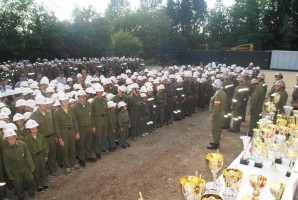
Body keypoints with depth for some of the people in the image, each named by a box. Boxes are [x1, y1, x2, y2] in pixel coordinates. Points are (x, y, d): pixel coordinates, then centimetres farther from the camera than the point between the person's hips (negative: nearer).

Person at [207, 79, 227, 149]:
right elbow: (224, 104, 12)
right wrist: (223, 111, 19)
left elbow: (216, 108, -27)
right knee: (218, 129, 20)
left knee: (215, 130, 3)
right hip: (221, 114, 9)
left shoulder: (217, 95, -25)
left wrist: (213, 116, -21)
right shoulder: (223, 93, 4)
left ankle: (215, 144, 15)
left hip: (217, 115, -9)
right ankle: (216, 142, 33)